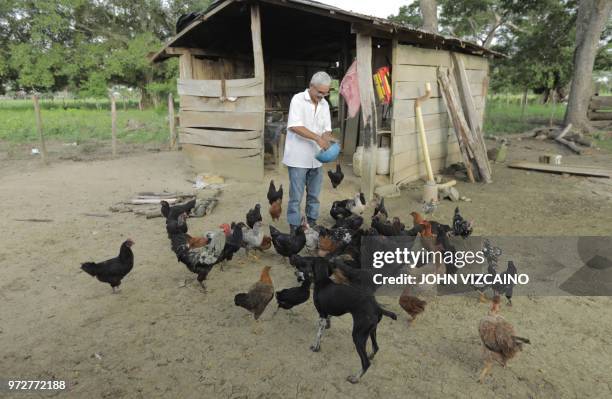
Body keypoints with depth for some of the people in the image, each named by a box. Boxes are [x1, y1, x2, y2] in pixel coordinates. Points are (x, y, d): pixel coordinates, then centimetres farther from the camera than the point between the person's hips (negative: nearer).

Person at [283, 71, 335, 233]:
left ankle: (312, 223, 28)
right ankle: (294, 227, 12)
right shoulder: (298, 99, -9)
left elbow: (327, 129, 11)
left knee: (314, 194, 14)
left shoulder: (325, 104, 9)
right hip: (298, 157, -6)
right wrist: (317, 138, -25)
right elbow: (294, 126, -20)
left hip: (316, 157, 6)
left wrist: (326, 141, -12)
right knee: (296, 195, 1)